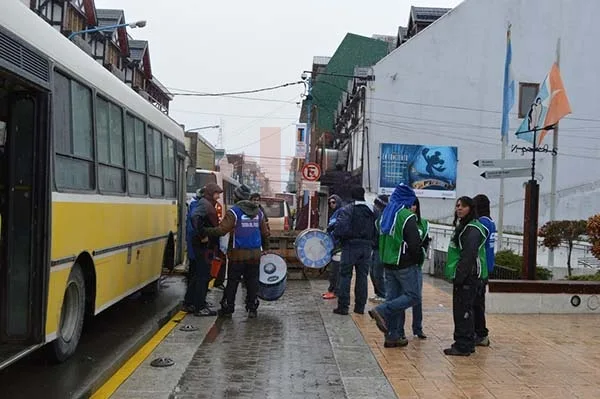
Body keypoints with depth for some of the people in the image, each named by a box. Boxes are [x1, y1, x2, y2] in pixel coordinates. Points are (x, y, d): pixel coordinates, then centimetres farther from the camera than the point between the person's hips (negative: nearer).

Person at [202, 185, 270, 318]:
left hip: (238, 254, -4)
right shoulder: (258, 212, 10)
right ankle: (252, 309, 13)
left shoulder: (234, 211, -9)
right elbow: (265, 233, 14)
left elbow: (222, 230, -17)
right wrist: (266, 249, 26)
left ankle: (227, 308, 12)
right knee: (252, 282, 10)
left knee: (232, 282, 5)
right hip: (255, 254, 4)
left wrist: (205, 231, -8)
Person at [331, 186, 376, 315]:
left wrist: (333, 235, -4)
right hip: (366, 247, 5)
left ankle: (343, 306, 2)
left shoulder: (346, 210, -10)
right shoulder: (372, 211, 8)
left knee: (345, 276, 2)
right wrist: (369, 240, 14)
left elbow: (341, 227, -20)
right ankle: (360, 307, 15)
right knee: (362, 276, 11)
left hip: (350, 246, -5)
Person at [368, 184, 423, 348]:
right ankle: (381, 311, -15)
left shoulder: (386, 214, 12)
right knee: (413, 296, 0)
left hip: (388, 263, 8)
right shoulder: (407, 216, -13)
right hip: (405, 265, -8)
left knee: (393, 298, 11)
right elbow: (414, 243, -16)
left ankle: (392, 336, 12)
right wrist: (419, 259, -1)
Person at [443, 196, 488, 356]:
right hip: (462, 275, 10)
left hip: (468, 276, -10)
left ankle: (463, 346, -3)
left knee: (463, 310, -8)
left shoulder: (472, 228, -14)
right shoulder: (462, 226, 19)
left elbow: (469, 255, -22)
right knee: (463, 310, 15)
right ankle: (466, 344, 23)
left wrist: (460, 276, -24)